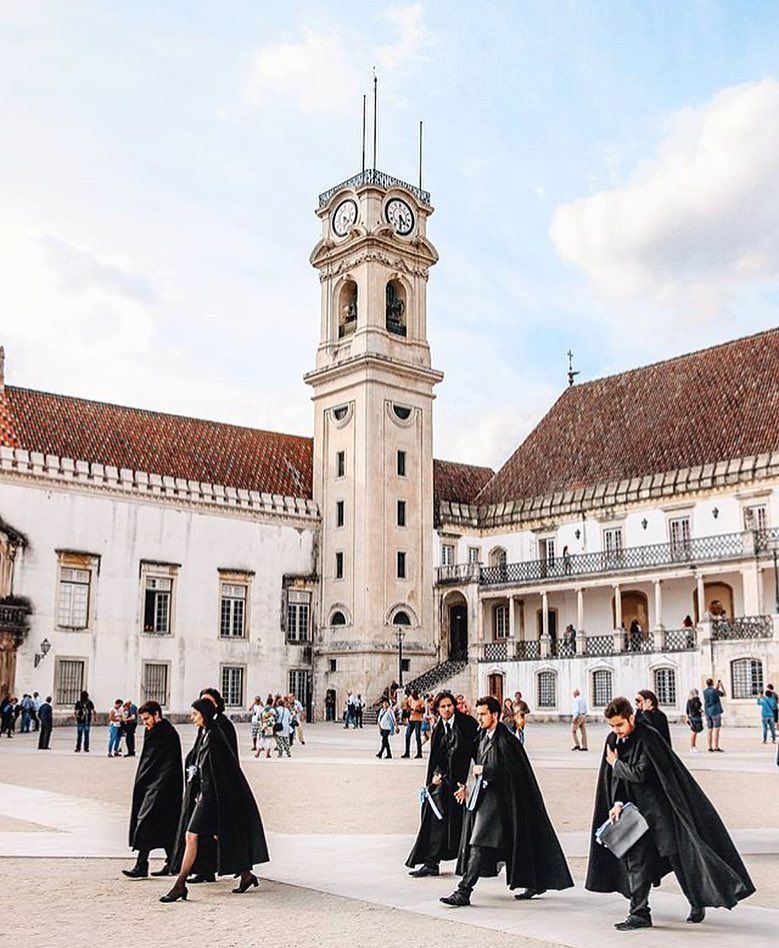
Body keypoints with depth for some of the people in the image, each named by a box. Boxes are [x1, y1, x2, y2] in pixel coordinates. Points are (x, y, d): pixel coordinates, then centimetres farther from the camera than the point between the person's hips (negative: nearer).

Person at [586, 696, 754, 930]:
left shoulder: (648, 737, -19)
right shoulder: (613, 741, 3)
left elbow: (640, 773, -24)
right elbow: (614, 777, 8)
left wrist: (616, 764, -10)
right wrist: (618, 802, -5)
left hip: (660, 807, -6)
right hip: (636, 808, 6)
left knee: (678, 854, 3)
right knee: (636, 860, 4)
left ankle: (697, 903, 23)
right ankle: (639, 913, 9)